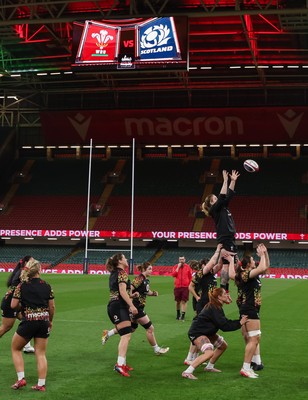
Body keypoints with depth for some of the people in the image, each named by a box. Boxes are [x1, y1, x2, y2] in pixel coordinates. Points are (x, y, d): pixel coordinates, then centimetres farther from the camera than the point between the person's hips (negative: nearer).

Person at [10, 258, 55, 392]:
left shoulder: (22, 286, -4)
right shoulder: (47, 286, 2)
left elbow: (13, 305, -5)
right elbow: (52, 307, 6)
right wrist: (50, 321, 21)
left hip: (28, 322, -2)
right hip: (43, 322, 3)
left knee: (16, 348, 18)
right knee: (41, 354, 11)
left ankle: (21, 378, 8)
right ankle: (41, 384, 8)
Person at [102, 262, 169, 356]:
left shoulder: (146, 280, 8)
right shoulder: (139, 279, -19)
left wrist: (153, 293, 3)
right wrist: (132, 295, -42)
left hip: (139, 307, 10)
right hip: (136, 307, -10)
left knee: (132, 328, 21)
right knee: (150, 328, -1)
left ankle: (108, 333, 30)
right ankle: (156, 349, 14)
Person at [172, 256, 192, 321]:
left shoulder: (188, 267, 3)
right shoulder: (176, 267, 4)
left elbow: (190, 277, 9)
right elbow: (173, 275, -11)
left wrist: (189, 285, 7)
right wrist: (178, 267, -11)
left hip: (185, 287, -1)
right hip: (177, 286, 1)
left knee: (184, 301, -8)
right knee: (177, 301, 11)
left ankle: (183, 315, -8)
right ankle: (178, 314, 31)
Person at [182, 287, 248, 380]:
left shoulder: (217, 307, 8)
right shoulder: (214, 308, -23)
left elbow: (225, 321, 8)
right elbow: (224, 326, -24)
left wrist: (240, 320, -2)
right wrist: (239, 323, -17)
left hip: (207, 332, 11)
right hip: (196, 333, -11)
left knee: (223, 345, 20)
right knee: (209, 352, -30)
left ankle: (209, 367, 32)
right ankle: (187, 372, -27)